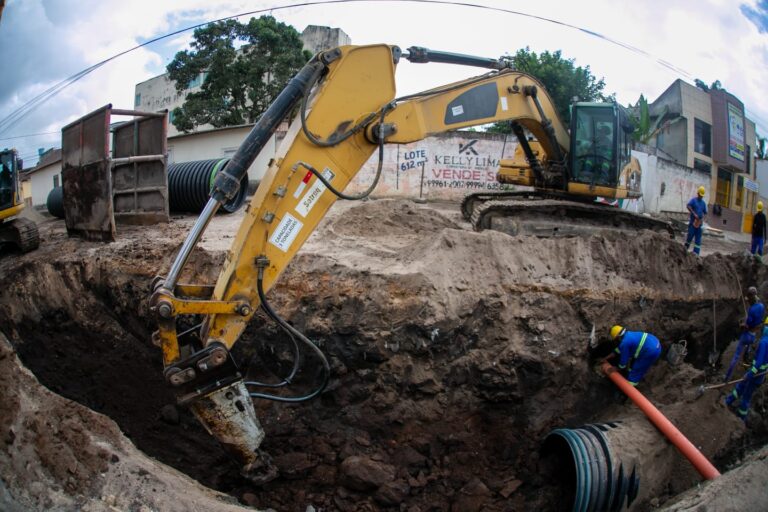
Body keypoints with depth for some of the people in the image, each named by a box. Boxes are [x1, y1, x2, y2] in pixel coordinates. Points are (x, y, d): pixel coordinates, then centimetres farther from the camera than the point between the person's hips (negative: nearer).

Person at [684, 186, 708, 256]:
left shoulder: (703, 203, 13)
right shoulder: (693, 200, -1)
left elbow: (705, 213, 18)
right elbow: (688, 206, -19)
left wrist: (703, 218, -2)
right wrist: (694, 214, -25)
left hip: (699, 223, 5)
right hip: (693, 221, -4)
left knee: (698, 238, 1)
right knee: (690, 235, -4)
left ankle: (696, 253, 2)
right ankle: (685, 249, 15)